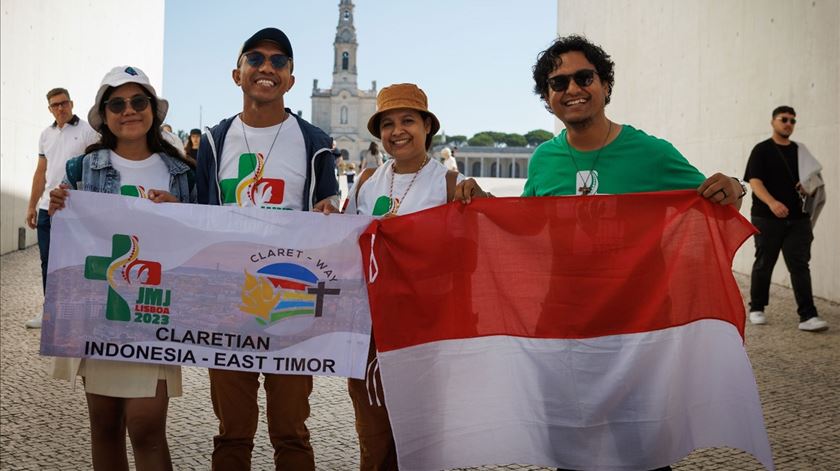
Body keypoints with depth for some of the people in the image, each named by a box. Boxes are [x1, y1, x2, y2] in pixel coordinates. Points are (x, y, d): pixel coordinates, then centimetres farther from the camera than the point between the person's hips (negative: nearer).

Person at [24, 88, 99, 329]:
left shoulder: (88, 132, -4)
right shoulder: (46, 134, 14)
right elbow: (41, 172, 18)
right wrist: (32, 206, 17)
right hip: (47, 208, 6)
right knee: (47, 261, 12)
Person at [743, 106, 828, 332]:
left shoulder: (800, 151, 14)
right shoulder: (762, 150, 0)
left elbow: (811, 181, 21)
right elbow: (755, 181, -11)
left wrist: (811, 188, -4)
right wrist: (772, 203, -27)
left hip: (797, 218, 3)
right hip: (767, 218, -3)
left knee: (800, 266, -3)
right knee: (763, 264, 7)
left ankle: (808, 316, -7)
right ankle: (756, 309, 23)